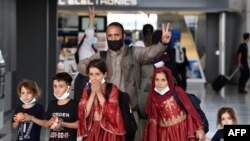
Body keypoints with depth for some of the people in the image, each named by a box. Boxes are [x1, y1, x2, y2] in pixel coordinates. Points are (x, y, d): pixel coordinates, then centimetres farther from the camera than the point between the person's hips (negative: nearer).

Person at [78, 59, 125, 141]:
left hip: (108, 132, -3)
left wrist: (99, 92, -13)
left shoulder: (112, 89, -5)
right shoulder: (87, 90, 6)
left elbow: (111, 112, -16)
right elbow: (84, 113, -5)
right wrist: (93, 93, -9)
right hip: (91, 132, 4)